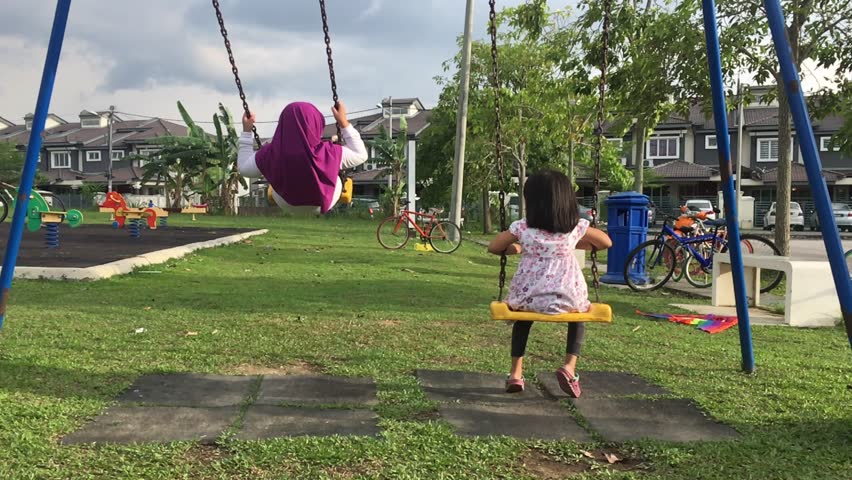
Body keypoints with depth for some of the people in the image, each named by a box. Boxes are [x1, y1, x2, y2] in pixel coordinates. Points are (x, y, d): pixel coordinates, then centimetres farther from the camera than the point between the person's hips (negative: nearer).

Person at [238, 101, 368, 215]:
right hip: (324, 203, -1)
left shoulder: (271, 154, -33)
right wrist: (343, 122, -17)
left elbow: (243, 168, -11)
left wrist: (246, 131, -6)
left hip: (285, 204, 1)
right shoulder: (328, 153, -38)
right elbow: (360, 155, -17)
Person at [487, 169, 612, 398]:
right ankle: (570, 366, 11)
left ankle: (516, 372, 27)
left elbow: (493, 247, 10)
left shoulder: (522, 227, -1)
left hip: (528, 297, 1)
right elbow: (606, 242, 17)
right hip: (567, 300, 0)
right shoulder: (577, 227, 1)